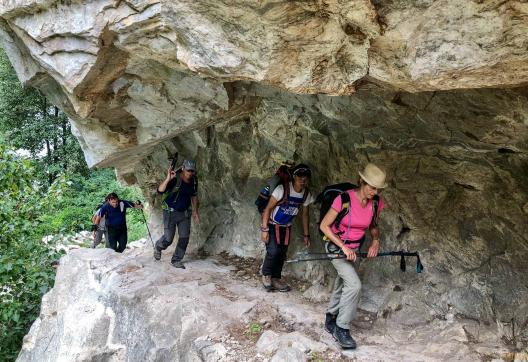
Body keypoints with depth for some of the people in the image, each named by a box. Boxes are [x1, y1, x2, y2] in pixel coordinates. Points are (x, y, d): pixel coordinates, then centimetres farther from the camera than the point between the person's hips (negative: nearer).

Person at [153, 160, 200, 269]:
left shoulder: (194, 181, -1)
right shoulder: (174, 179, -21)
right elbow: (160, 190, -34)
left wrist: (195, 211, 15)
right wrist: (168, 179, -47)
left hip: (185, 213, 6)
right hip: (171, 212, -6)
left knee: (184, 238, 3)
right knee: (168, 238, -2)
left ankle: (176, 260, 19)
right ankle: (158, 247, 32)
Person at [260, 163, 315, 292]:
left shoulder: (307, 194, -8)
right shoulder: (282, 189, -26)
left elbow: (305, 214, 5)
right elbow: (268, 208, -21)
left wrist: (306, 235, 6)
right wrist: (264, 229, -23)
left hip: (286, 227, 6)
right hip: (272, 224, -5)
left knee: (282, 253, 6)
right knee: (273, 250, -18)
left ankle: (275, 279, 23)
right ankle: (266, 276, 6)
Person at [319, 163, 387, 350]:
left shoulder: (376, 203, -9)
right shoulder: (344, 199, -25)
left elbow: (374, 226, 11)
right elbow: (324, 226, -19)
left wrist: (375, 240, -9)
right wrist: (344, 247, -22)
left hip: (354, 249, 6)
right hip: (336, 247, -6)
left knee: (342, 287, 17)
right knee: (354, 285, -20)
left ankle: (330, 321, 37)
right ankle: (342, 329, -7)